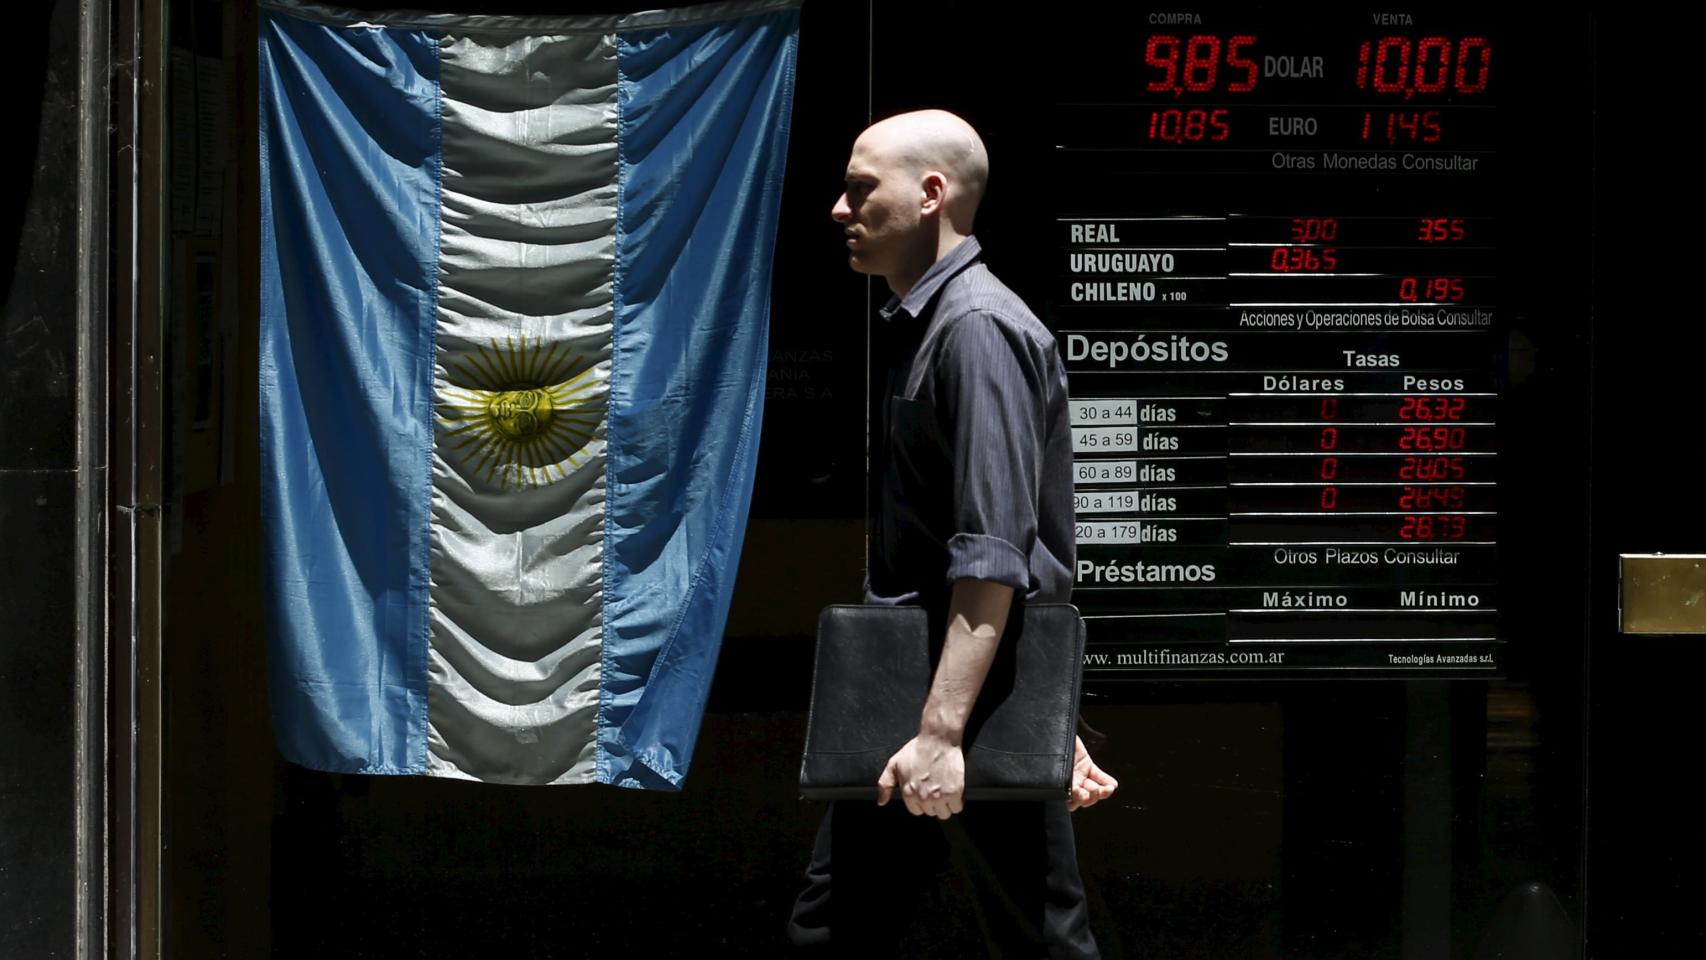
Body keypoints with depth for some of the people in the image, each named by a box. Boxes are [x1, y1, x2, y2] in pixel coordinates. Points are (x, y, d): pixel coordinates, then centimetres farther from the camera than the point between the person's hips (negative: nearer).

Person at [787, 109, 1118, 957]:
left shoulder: (977, 328, -14)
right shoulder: (918, 327, 16)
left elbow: (995, 553, -23)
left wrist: (943, 731, -29)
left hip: (981, 696, -10)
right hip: (906, 691, 10)